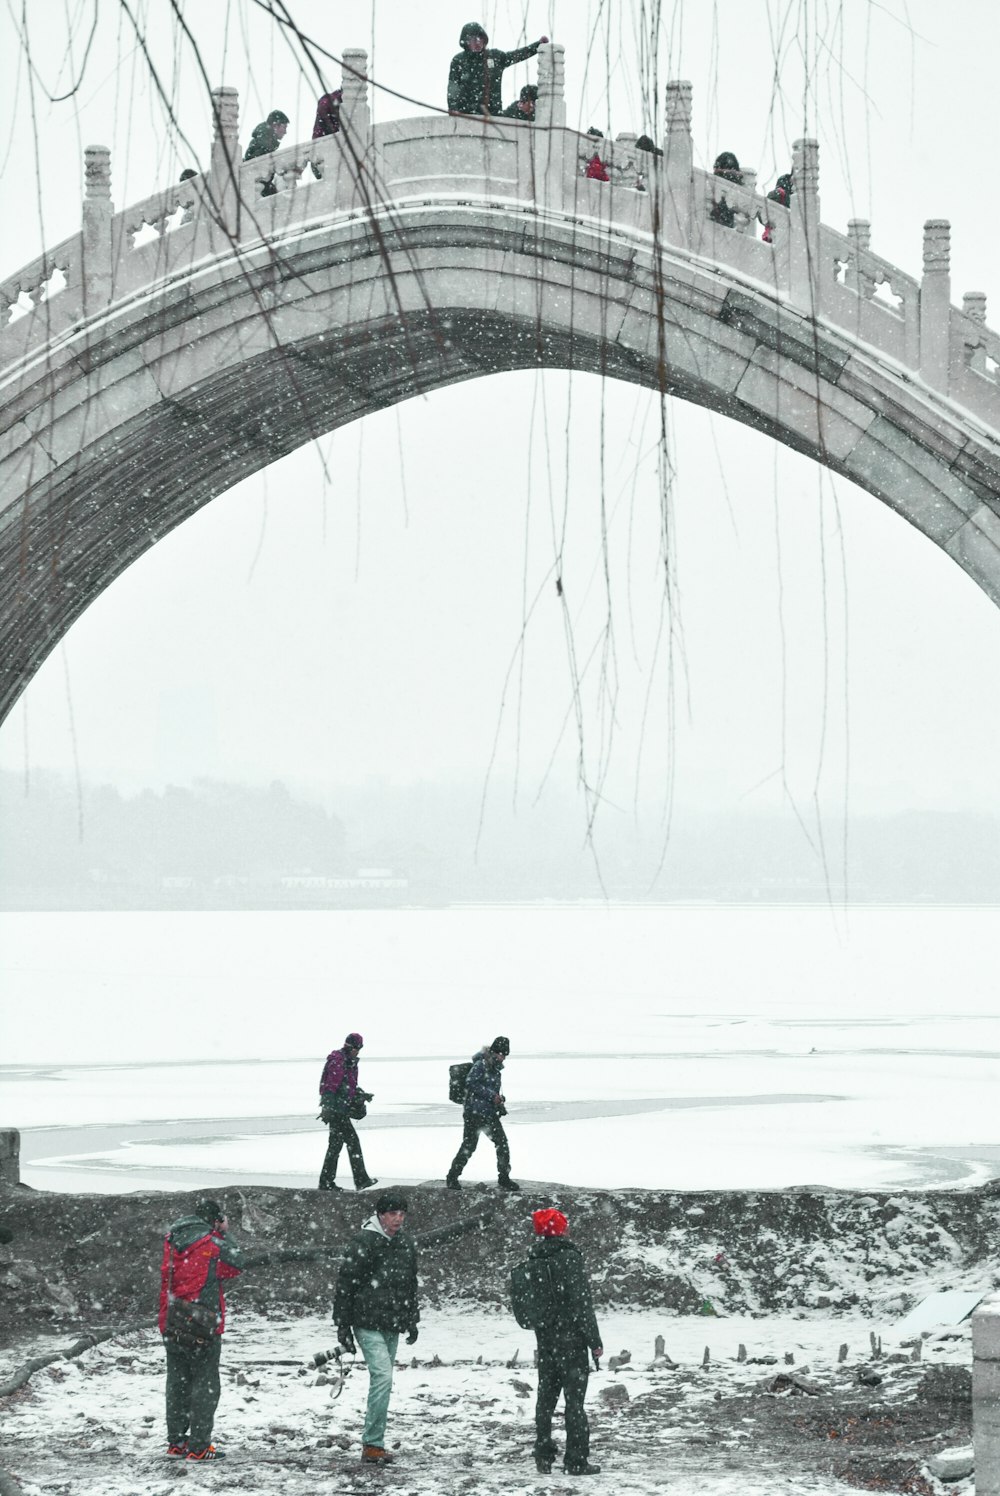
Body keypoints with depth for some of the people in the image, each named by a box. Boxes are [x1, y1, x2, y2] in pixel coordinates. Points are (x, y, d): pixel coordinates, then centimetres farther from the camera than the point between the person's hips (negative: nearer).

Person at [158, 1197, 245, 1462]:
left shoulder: (172, 1242, 5)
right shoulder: (211, 1244, -13)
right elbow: (235, 1265, 1)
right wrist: (224, 1234, 10)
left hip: (172, 1327, 6)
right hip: (203, 1327, -6)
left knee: (178, 1383, 15)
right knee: (206, 1385, 0)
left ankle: (176, 1442, 19)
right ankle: (198, 1446, -3)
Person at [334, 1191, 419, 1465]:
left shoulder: (406, 1245, 12)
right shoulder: (363, 1242, -11)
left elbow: (411, 1285, 24)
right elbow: (345, 1284, -10)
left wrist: (412, 1320, 23)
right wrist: (342, 1325, -10)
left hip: (393, 1326, 7)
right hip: (368, 1324, -7)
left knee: (383, 1380, 10)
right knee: (382, 1377, -18)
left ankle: (373, 1442, 17)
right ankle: (372, 1444, -15)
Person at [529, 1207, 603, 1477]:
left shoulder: (534, 1261, 6)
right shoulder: (568, 1257, -14)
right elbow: (582, 1303, -15)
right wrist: (595, 1341, -9)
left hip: (544, 1340, 6)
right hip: (571, 1340, -6)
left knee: (546, 1398, 12)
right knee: (574, 1399, -1)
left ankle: (543, 1458, 14)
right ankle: (577, 1461, 0)